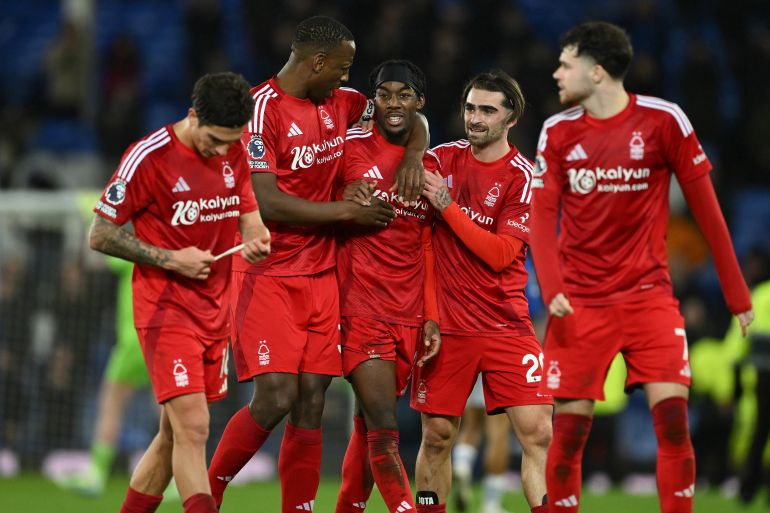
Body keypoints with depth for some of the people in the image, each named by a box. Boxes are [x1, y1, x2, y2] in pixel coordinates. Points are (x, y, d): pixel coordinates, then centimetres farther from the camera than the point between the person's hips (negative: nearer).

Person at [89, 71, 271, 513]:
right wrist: (170, 259, -16)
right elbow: (100, 236, -8)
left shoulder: (234, 153, 5)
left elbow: (248, 214, 17)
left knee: (176, 433, 11)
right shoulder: (149, 157, -14)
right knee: (193, 429, -15)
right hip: (166, 307, -7)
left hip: (215, 310, 7)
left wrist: (256, 240, -7)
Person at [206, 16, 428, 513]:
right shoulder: (262, 109, -13)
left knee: (311, 406, 1)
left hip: (320, 276, 7)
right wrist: (348, 211, -13)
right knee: (275, 399, -15)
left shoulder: (340, 104, 10)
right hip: (268, 277, -7)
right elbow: (267, 203, -20)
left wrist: (414, 156, 4)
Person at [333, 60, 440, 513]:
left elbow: (427, 248, 15)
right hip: (361, 308, -4)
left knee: (368, 427, 9)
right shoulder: (350, 149, -1)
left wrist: (431, 315, 8)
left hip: (409, 317, 4)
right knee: (384, 428, -13)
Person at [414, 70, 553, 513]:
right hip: (447, 323, 3)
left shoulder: (522, 176, -5)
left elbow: (501, 253, -14)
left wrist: (447, 207, -15)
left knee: (537, 432, -11)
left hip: (506, 324, -3)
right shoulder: (444, 159, 6)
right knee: (437, 435, 3)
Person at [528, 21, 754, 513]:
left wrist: (736, 291, 1)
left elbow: (704, 204, 0)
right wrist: (552, 288, -16)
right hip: (580, 302, 2)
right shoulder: (557, 132, 3)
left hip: (648, 295, -2)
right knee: (569, 429, -3)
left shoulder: (663, 120, -5)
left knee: (673, 418, -12)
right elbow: (542, 216, 1)